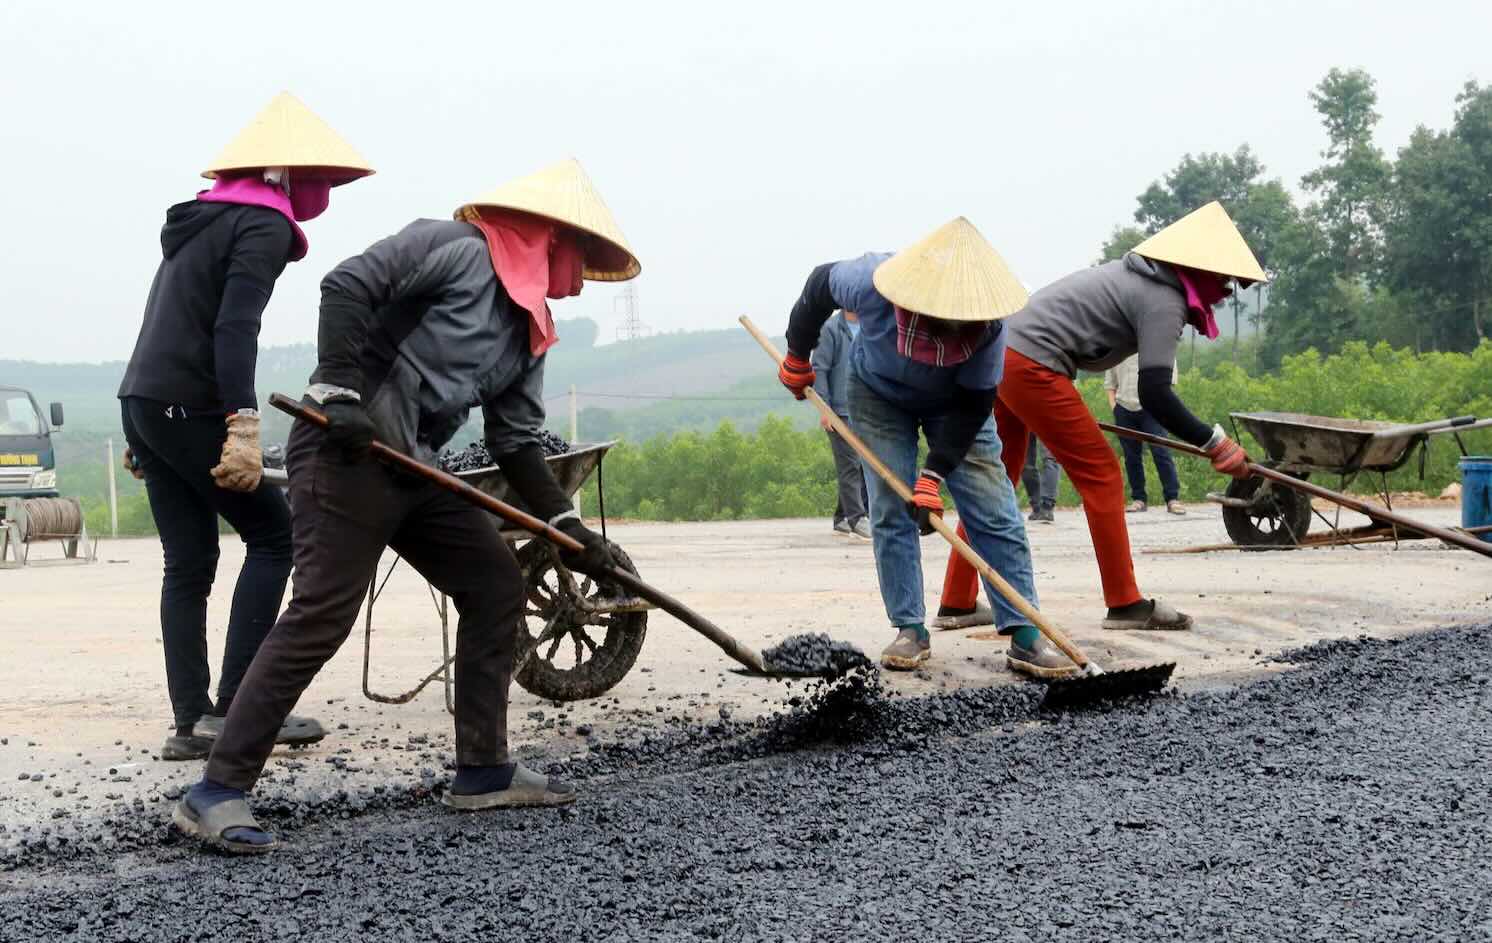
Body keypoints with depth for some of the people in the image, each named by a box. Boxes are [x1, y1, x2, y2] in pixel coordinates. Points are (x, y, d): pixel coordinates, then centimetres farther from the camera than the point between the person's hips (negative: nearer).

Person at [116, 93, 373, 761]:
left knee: (189, 562, 8)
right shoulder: (265, 224, -6)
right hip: (189, 408, -9)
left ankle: (190, 722, 5)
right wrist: (243, 425, -26)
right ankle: (232, 706, -6)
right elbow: (234, 328, -19)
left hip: (142, 401, 9)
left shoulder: (202, 218, 22)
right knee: (272, 533, -1)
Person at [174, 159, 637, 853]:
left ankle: (481, 771, 18)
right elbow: (347, 286, -16)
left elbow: (515, 441, 18)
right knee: (322, 615, -15)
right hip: (346, 450, -10)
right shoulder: (456, 248, -7)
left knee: (495, 587, 9)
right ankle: (216, 793, -11)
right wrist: (339, 390, -24)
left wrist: (569, 529, 11)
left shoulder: (529, 330, 18)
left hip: (414, 470, 10)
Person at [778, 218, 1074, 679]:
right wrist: (797, 356, -1)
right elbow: (820, 282, -13)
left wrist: (934, 474, -32)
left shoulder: (987, 323, -36)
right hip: (879, 396, 0)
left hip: (953, 403, 0)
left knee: (994, 511, -9)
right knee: (890, 512, -8)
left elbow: (973, 405, -26)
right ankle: (910, 630, 2)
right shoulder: (873, 283, -36)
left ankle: (1024, 636, -10)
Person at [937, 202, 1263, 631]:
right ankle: (1125, 604, 3)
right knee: (1100, 474, -1)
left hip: (998, 349, 10)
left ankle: (957, 602, 19)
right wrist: (1214, 442, -9)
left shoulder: (1139, 274, 21)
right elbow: (1154, 394, -16)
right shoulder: (1165, 302, -8)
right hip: (1032, 366, -10)